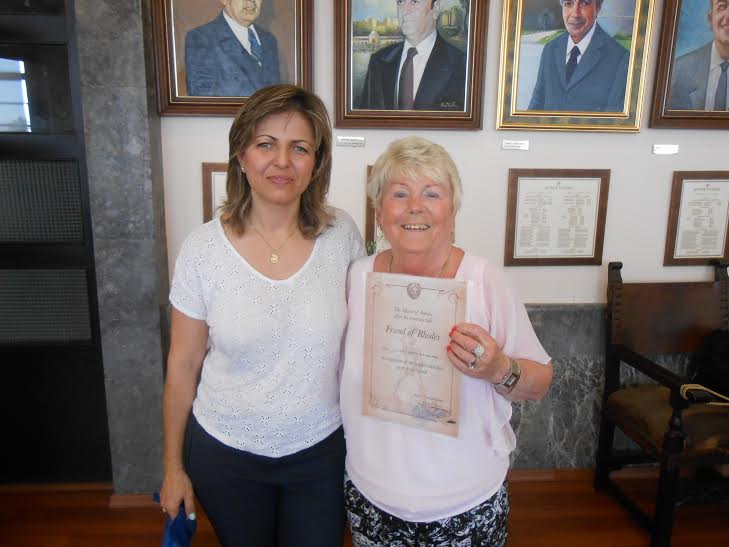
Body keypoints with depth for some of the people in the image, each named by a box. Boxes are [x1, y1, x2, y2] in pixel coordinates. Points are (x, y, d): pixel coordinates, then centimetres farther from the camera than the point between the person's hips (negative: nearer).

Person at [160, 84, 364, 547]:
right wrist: (174, 465, 4)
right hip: (225, 455, 0)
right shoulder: (204, 248, -13)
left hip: (323, 451, 1)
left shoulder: (342, 234, -11)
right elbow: (183, 365, -4)